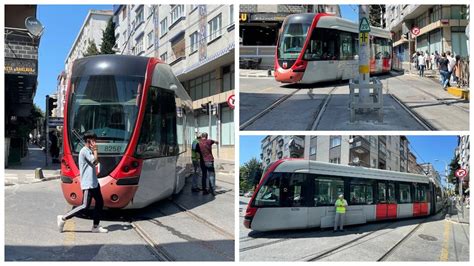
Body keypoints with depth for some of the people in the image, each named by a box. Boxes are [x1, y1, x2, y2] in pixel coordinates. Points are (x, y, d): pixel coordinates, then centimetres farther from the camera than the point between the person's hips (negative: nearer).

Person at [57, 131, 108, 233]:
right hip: (88, 184, -10)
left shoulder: (89, 151, 17)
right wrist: (95, 150, -8)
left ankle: (95, 226, 15)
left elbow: (95, 162, 15)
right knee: (85, 206, -10)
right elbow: (95, 161, -19)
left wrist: (93, 151, 8)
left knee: (100, 203, 9)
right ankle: (63, 218, 1)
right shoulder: (84, 151, -13)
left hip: (94, 182, 10)